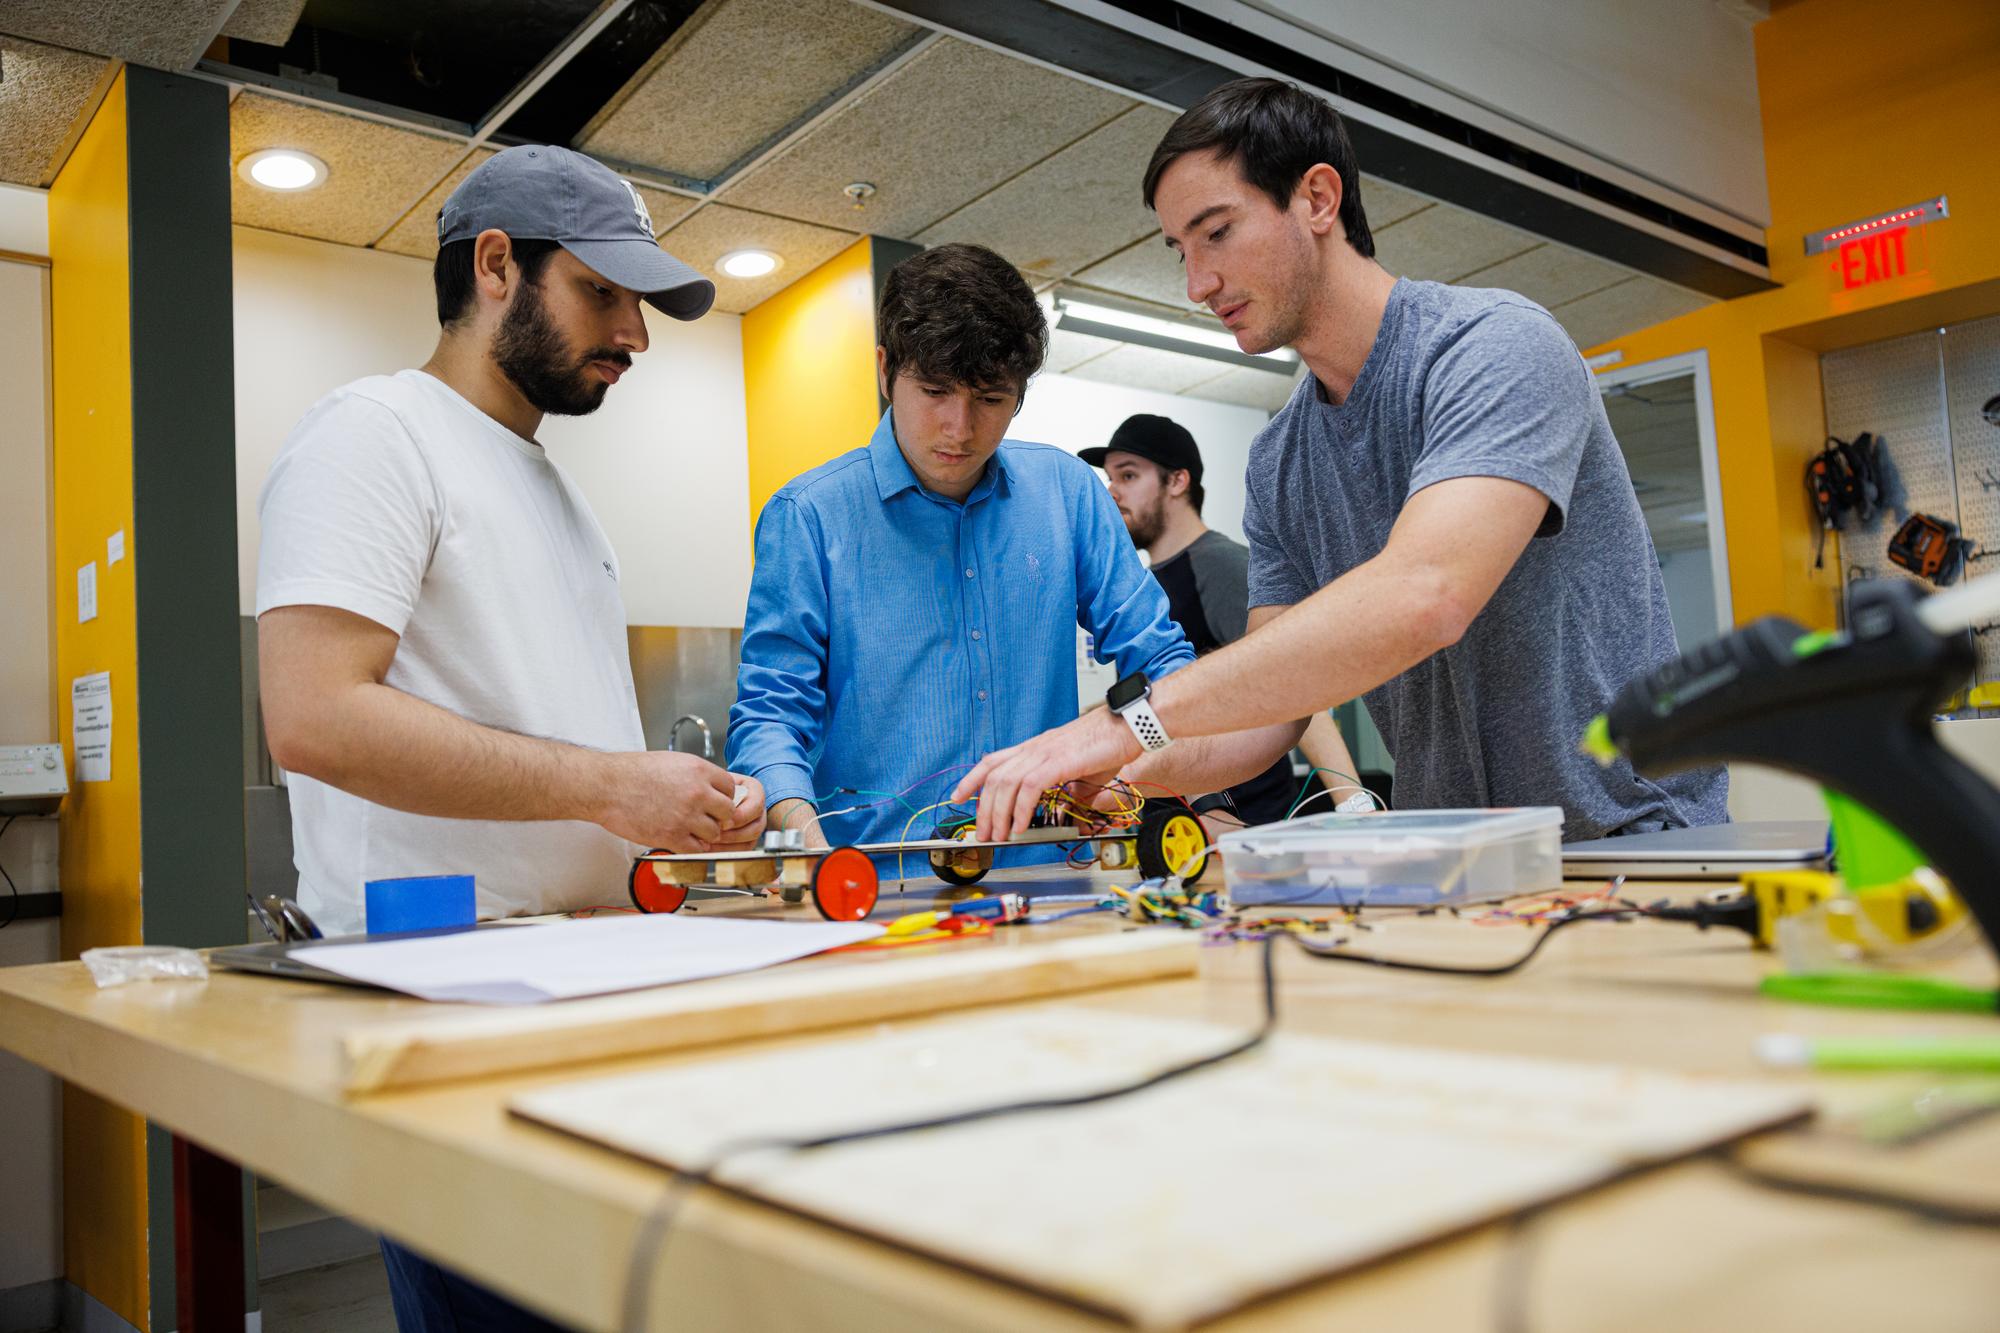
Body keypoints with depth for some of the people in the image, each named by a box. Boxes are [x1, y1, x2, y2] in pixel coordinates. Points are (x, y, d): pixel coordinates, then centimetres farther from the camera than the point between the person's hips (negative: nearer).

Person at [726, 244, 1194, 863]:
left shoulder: (1067, 491, 10)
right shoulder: (807, 516, 1)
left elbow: (1157, 656, 13)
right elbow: (771, 709, -1)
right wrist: (802, 830, -20)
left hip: (1045, 869, 2)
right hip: (873, 883, -1)